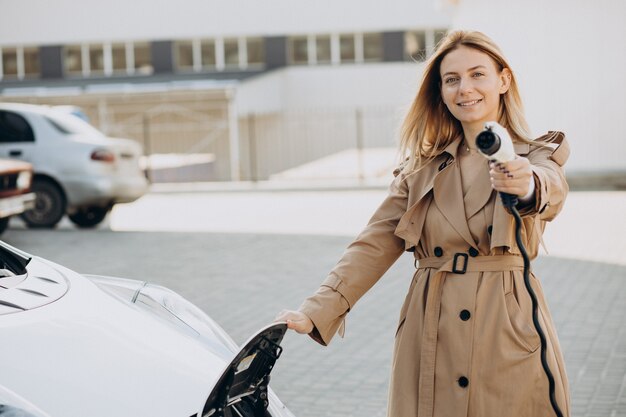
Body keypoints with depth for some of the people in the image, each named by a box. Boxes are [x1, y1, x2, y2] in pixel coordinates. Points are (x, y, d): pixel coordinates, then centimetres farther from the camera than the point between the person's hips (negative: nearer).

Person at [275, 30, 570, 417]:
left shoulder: (538, 154, 2)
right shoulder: (422, 167, 10)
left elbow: (552, 190, -22)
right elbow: (376, 244, 6)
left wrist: (527, 185, -46)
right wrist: (316, 312, -5)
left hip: (509, 337, -2)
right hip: (429, 338, 2)